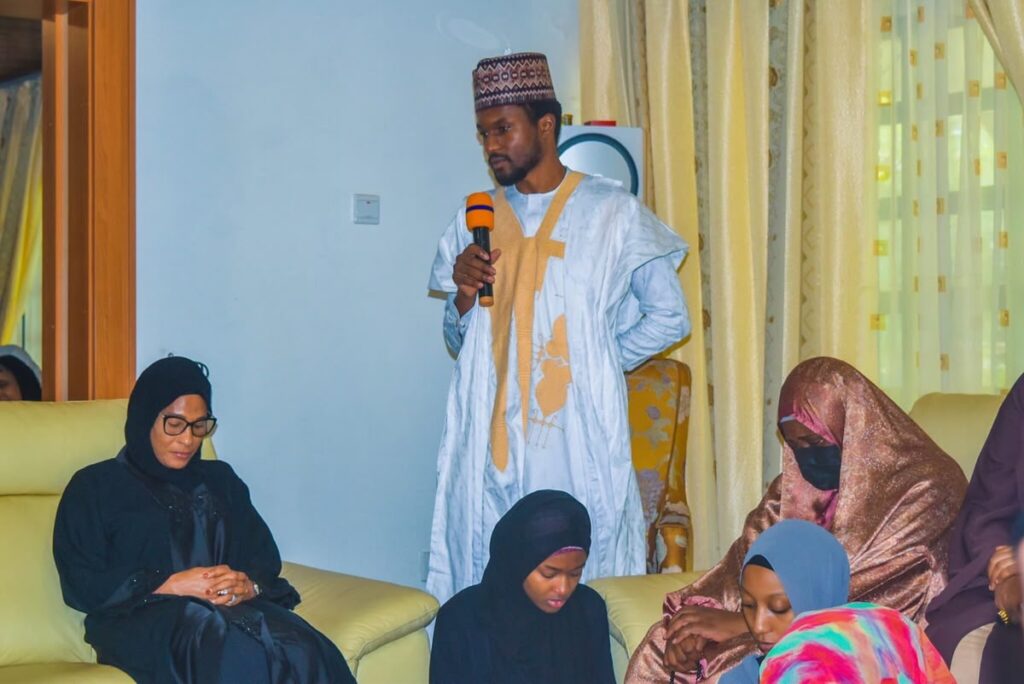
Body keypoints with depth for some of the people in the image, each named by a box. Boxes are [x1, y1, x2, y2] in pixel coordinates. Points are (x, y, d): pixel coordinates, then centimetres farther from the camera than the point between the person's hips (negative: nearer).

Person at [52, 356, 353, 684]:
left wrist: (248, 586, -7)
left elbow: (264, 556, 18)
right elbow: (81, 583, 0)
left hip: (232, 609, 4)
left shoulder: (220, 479, 25)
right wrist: (170, 585, -11)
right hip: (142, 618, -4)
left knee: (302, 652, -33)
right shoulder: (95, 486, 11)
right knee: (237, 655, -40)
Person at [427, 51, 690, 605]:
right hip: (492, 436, 3)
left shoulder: (613, 212, 0)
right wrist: (464, 295, -4)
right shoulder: (475, 220, 12)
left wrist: (595, 365, 0)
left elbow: (669, 317, 4)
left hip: (578, 434, -3)